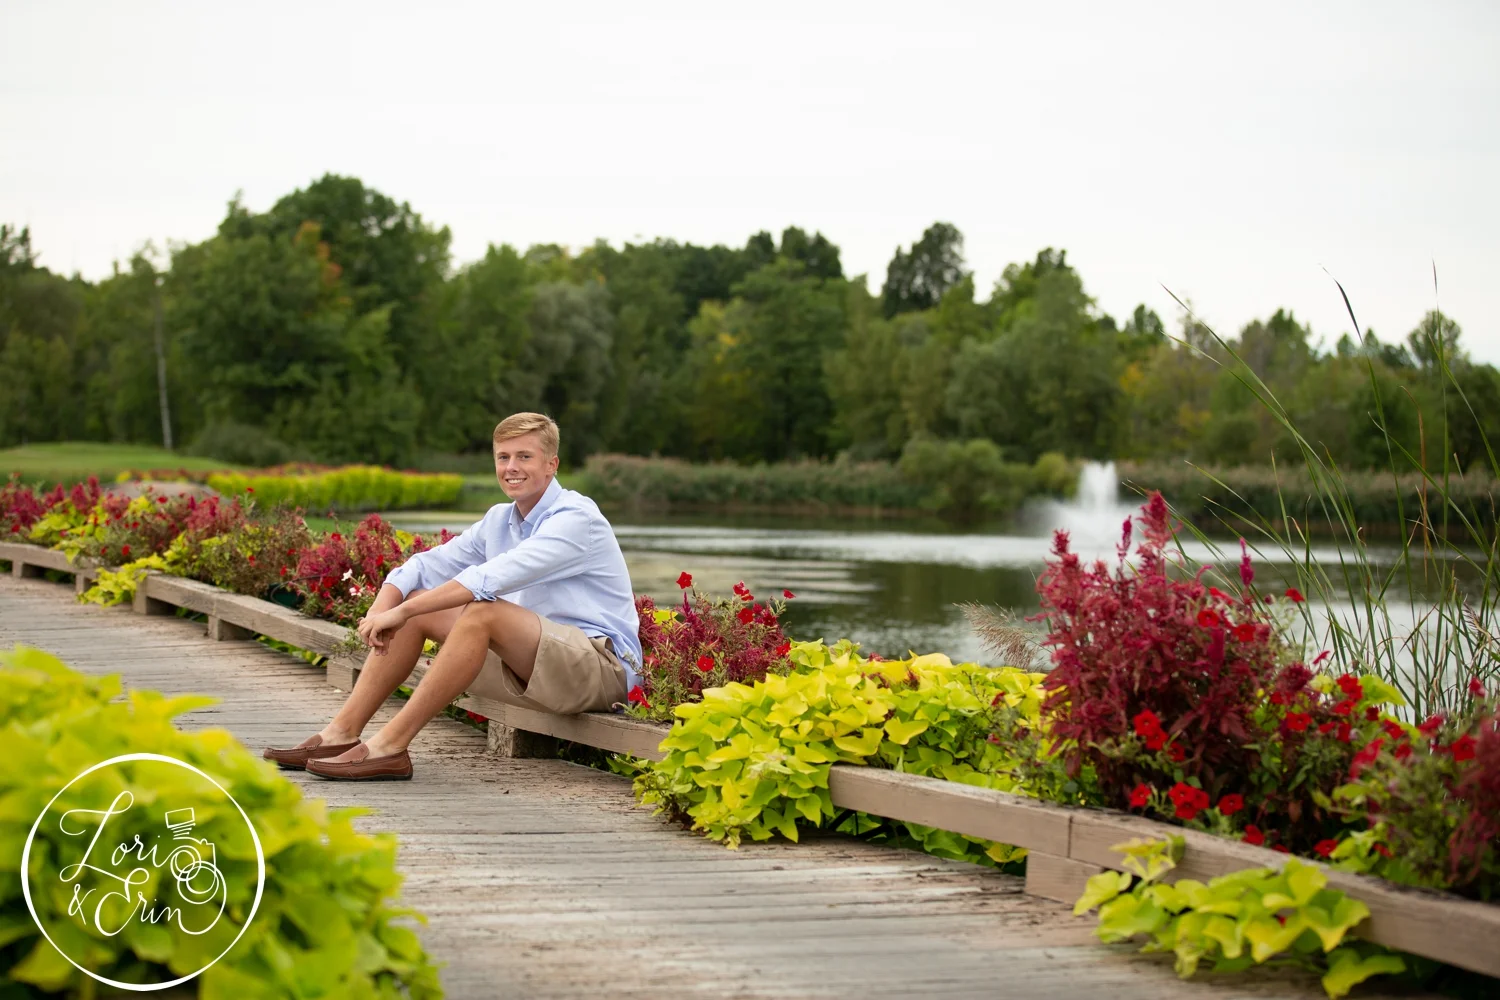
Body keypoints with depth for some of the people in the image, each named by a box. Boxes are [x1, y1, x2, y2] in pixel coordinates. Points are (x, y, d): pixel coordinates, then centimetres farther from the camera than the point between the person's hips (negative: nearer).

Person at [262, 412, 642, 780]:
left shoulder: (576, 518, -15)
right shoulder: (500, 520, 13)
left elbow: (495, 577, -27)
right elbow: (426, 566, 9)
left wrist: (402, 612, -28)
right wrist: (381, 611, -13)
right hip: (527, 665, 8)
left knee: (484, 611, -32)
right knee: (417, 606, 1)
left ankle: (391, 746, -30)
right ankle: (342, 732, -6)